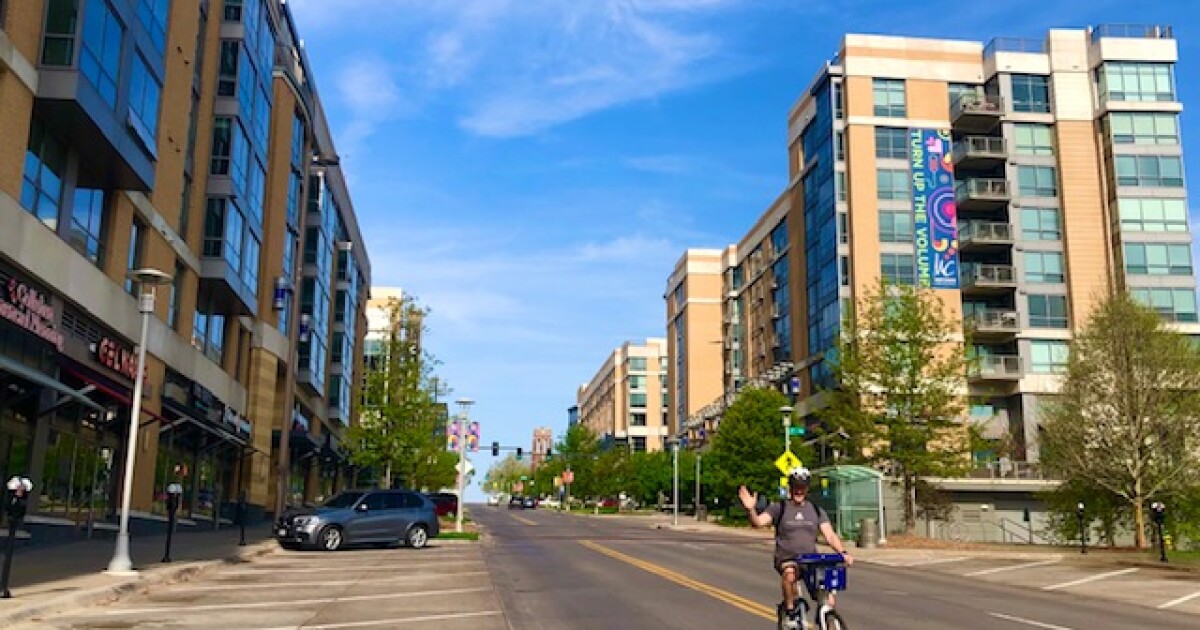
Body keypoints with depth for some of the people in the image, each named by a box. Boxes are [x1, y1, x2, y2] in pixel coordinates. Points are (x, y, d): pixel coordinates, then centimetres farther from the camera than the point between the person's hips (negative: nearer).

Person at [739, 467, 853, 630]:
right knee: (789, 573, -38)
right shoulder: (779, 508, 0)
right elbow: (758, 522, -14)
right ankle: (789, 612, -16)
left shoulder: (816, 510, 8)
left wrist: (843, 552, -19)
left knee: (828, 602, -11)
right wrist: (751, 509, -36)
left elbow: (830, 535, 0)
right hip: (786, 559, -3)